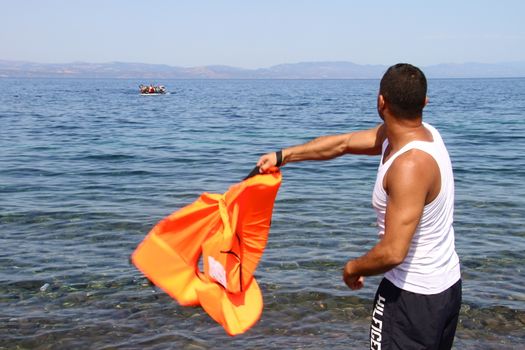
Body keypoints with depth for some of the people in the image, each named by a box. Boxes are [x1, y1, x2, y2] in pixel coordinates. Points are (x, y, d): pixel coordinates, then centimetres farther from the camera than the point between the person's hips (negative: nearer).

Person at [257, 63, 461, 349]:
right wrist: (283, 156, 12)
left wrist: (353, 268, -12)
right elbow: (342, 143, 7)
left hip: (414, 296, -9)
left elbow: (393, 253, -32)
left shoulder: (410, 165, -30)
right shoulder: (418, 132, -2)